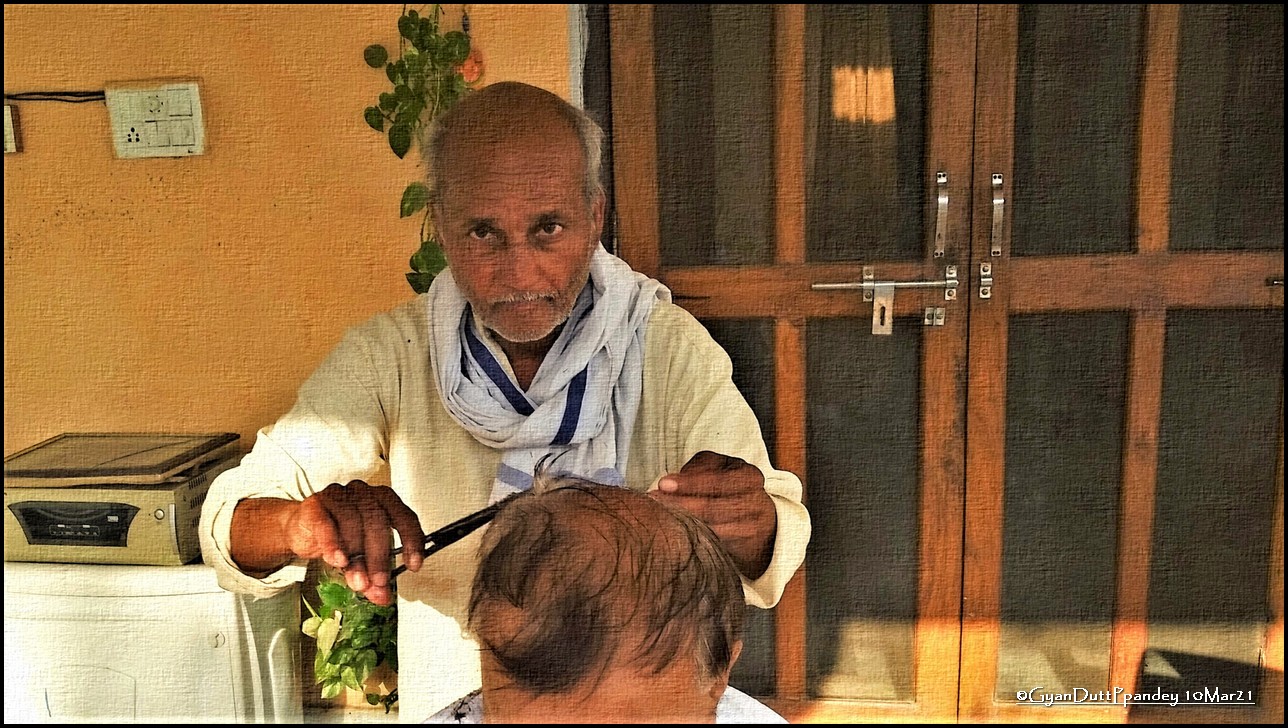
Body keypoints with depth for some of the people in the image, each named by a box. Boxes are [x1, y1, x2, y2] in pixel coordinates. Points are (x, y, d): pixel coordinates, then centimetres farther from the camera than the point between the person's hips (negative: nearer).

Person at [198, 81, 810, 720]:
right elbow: (233, 515, -13)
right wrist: (303, 523, -34)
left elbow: (768, 560, -13)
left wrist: (751, 525, -35)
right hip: (449, 703, 1)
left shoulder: (672, 349, -12)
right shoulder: (388, 357, -10)